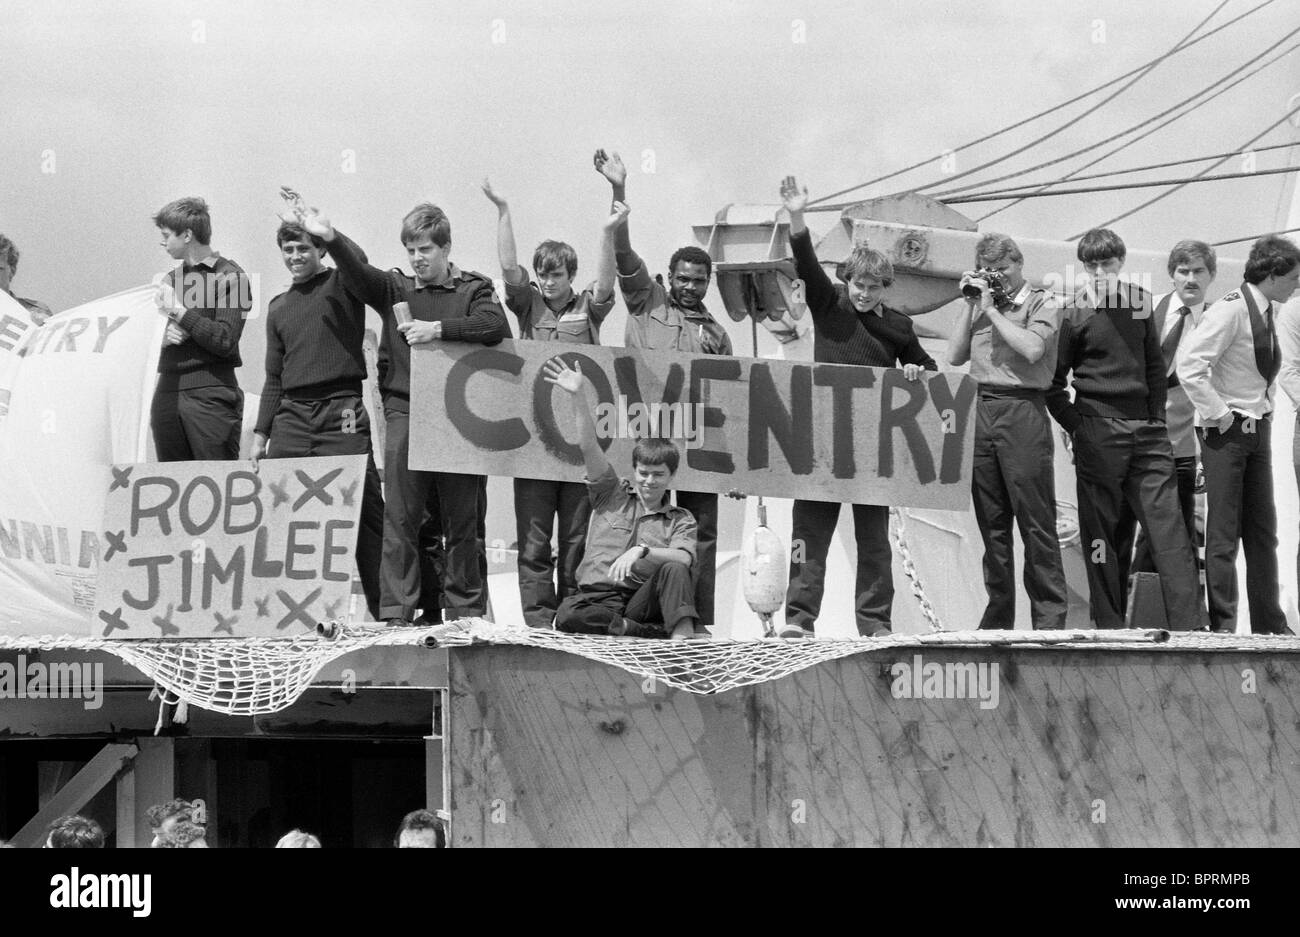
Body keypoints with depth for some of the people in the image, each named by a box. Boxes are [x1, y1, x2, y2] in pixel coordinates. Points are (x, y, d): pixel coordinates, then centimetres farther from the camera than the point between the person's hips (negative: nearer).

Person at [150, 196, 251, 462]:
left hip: (210, 393, -7)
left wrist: (179, 311, -10)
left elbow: (225, 341, -11)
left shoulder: (230, 276, -3)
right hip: (168, 391, 7)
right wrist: (166, 336, -1)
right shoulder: (172, 278, 19)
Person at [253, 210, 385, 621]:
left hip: (341, 413, -5)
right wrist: (260, 433, 15)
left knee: (365, 512, -7)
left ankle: (385, 609, -5)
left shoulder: (343, 286, 5)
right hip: (291, 417, 5)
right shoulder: (279, 307, 20)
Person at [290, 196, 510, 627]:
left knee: (462, 519, 4)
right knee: (400, 517, -5)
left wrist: (437, 328, -14)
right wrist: (329, 239, -25)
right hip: (405, 414, 1)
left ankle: (466, 612, 12)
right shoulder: (397, 289, 12)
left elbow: (496, 327, -11)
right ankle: (395, 613, -4)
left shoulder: (473, 289, 8)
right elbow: (358, 275, -7)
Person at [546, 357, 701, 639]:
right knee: (567, 615, -34)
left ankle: (682, 636, -48)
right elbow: (589, 447, 9)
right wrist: (578, 396, -2)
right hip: (598, 599, 1)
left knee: (674, 570, -32)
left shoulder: (680, 519, 16)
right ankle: (658, 633, -37)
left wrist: (642, 550, -21)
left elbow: (683, 558, -5)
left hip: (643, 601, -1)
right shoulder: (612, 497, 20)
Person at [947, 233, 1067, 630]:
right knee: (992, 523, 7)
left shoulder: (1042, 303, 3)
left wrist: (991, 309, -6)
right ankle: (998, 616, 12)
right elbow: (955, 356, 12)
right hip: (980, 413, 5)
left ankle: (1049, 617, -3)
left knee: (1036, 520, -5)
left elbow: (1032, 348, -14)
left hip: (1022, 410, -5)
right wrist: (970, 304, 8)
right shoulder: (980, 306, 18)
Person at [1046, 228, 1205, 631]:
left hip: (1145, 431, 3)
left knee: (1168, 524, -3)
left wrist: (1156, 418, 10)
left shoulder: (1141, 302, 11)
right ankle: (1110, 626, 4)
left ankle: (1189, 625, -5)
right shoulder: (1074, 313, -1)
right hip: (1098, 431, -3)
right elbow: (1052, 381, 2)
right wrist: (1075, 425, -6)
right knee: (1104, 532, -1)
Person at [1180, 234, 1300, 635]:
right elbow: (1189, 367, -23)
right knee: (1223, 534, -4)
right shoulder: (1231, 310, -16)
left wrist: (1266, 410, 13)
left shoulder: (1267, 312, 10)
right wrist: (1219, 415, -18)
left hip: (1257, 432, 9)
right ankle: (1223, 625, 0)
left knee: (1263, 533, 10)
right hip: (1225, 433, -8)